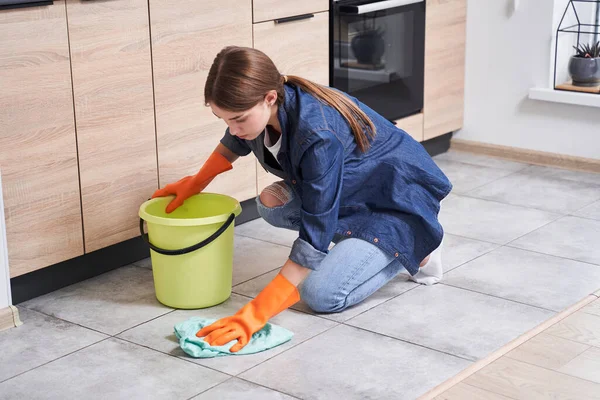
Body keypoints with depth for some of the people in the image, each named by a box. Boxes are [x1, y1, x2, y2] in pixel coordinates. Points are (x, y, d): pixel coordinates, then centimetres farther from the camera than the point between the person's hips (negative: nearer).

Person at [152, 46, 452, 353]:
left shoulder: (319, 136, -38)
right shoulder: (263, 109, -15)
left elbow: (314, 238, -37)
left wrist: (253, 317, -41)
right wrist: (195, 183, 22)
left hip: (397, 198, -8)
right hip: (354, 188, 8)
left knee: (320, 295, -21)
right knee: (272, 203, -14)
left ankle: (414, 249, 2)